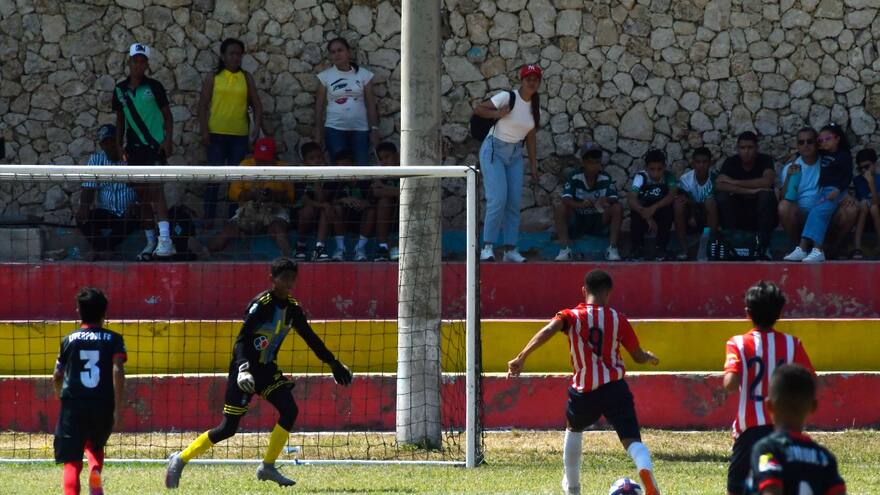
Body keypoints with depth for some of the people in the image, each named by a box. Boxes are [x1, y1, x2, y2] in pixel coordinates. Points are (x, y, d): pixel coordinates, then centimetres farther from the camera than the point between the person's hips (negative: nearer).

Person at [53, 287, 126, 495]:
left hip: (73, 406, -1)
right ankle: (95, 470, -4)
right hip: (104, 406, 1)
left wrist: (60, 393, 37)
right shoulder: (114, 339, 5)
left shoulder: (69, 340, 8)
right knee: (95, 445, 28)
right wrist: (118, 409, -8)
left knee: (72, 462, -5)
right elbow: (118, 371, -9)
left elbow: (57, 376, 15)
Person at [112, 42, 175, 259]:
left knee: (156, 189, -18)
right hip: (134, 148, 5)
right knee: (141, 194, 7)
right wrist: (119, 145, 11)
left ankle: (165, 240, -26)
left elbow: (167, 115, 1)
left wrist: (168, 139, -10)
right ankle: (150, 242, 15)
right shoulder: (120, 90, 9)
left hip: (155, 144, -5)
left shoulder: (154, 87, -2)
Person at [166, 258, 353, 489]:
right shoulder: (261, 305, -19)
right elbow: (241, 340, -24)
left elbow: (311, 338, 15)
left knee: (290, 410, -13)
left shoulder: (292, 308, 3)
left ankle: (268, 467, -3)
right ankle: (180, 459, 6)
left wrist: (334, 363, 17)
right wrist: (243, 368, -39)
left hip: (267, 369, 7)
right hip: (245, 369, -7)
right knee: (228, 428, -8)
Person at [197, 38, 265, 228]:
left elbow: (256, 104, 6)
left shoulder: (246, 78, 8)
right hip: (217, 134, -2)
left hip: (240, 134, 2)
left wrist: (257, 126, -8)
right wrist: (204, 131, -7)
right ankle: (209, 217, 3)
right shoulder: (213, 78, 3)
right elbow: (203, 105, 1)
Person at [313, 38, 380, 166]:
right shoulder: (325, 76, 3)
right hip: (335, 129, 0)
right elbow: (320, 105, 5)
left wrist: (374, 129, -1)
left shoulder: (364, 74, 3)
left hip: (360, 129, 0)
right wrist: (318, 132, 1)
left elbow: (371, 104, 4)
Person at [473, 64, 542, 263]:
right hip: (494, 151, -6)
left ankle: (510, 249, 7)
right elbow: (478, 109, -12)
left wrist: (534, 166, 10)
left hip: (515, 154, 6)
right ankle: (487, 246, -10)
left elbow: (531, 138, 12)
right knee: (497, 200, -15)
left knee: (514, 202, 3)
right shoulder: (507, 97, -13)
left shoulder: (535, 106, 6)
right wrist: (498, 114, -29)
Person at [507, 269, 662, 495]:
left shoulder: (571, 316, 2)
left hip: (584, 391, 1)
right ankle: (645, 468, -43)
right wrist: (651, 357, 37)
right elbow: (638, 357, 13)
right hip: (615, 388, -1)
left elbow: (548, 331, -19)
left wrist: (521, 358, -22)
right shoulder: (618, 319, 6)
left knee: (574, 431, 31)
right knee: (632, 440, -8)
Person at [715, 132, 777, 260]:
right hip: (739, 218, 1)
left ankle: (763, 245, -24)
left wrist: (734, 182, -22)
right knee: (722, 196, -24)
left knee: (767, 195, -31)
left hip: (761, 215, -1)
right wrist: (750, 191, -29)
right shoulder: (731, 162, -4)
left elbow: (767, 181, -27)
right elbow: (719, 185, -21)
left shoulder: (765, 160, -7)